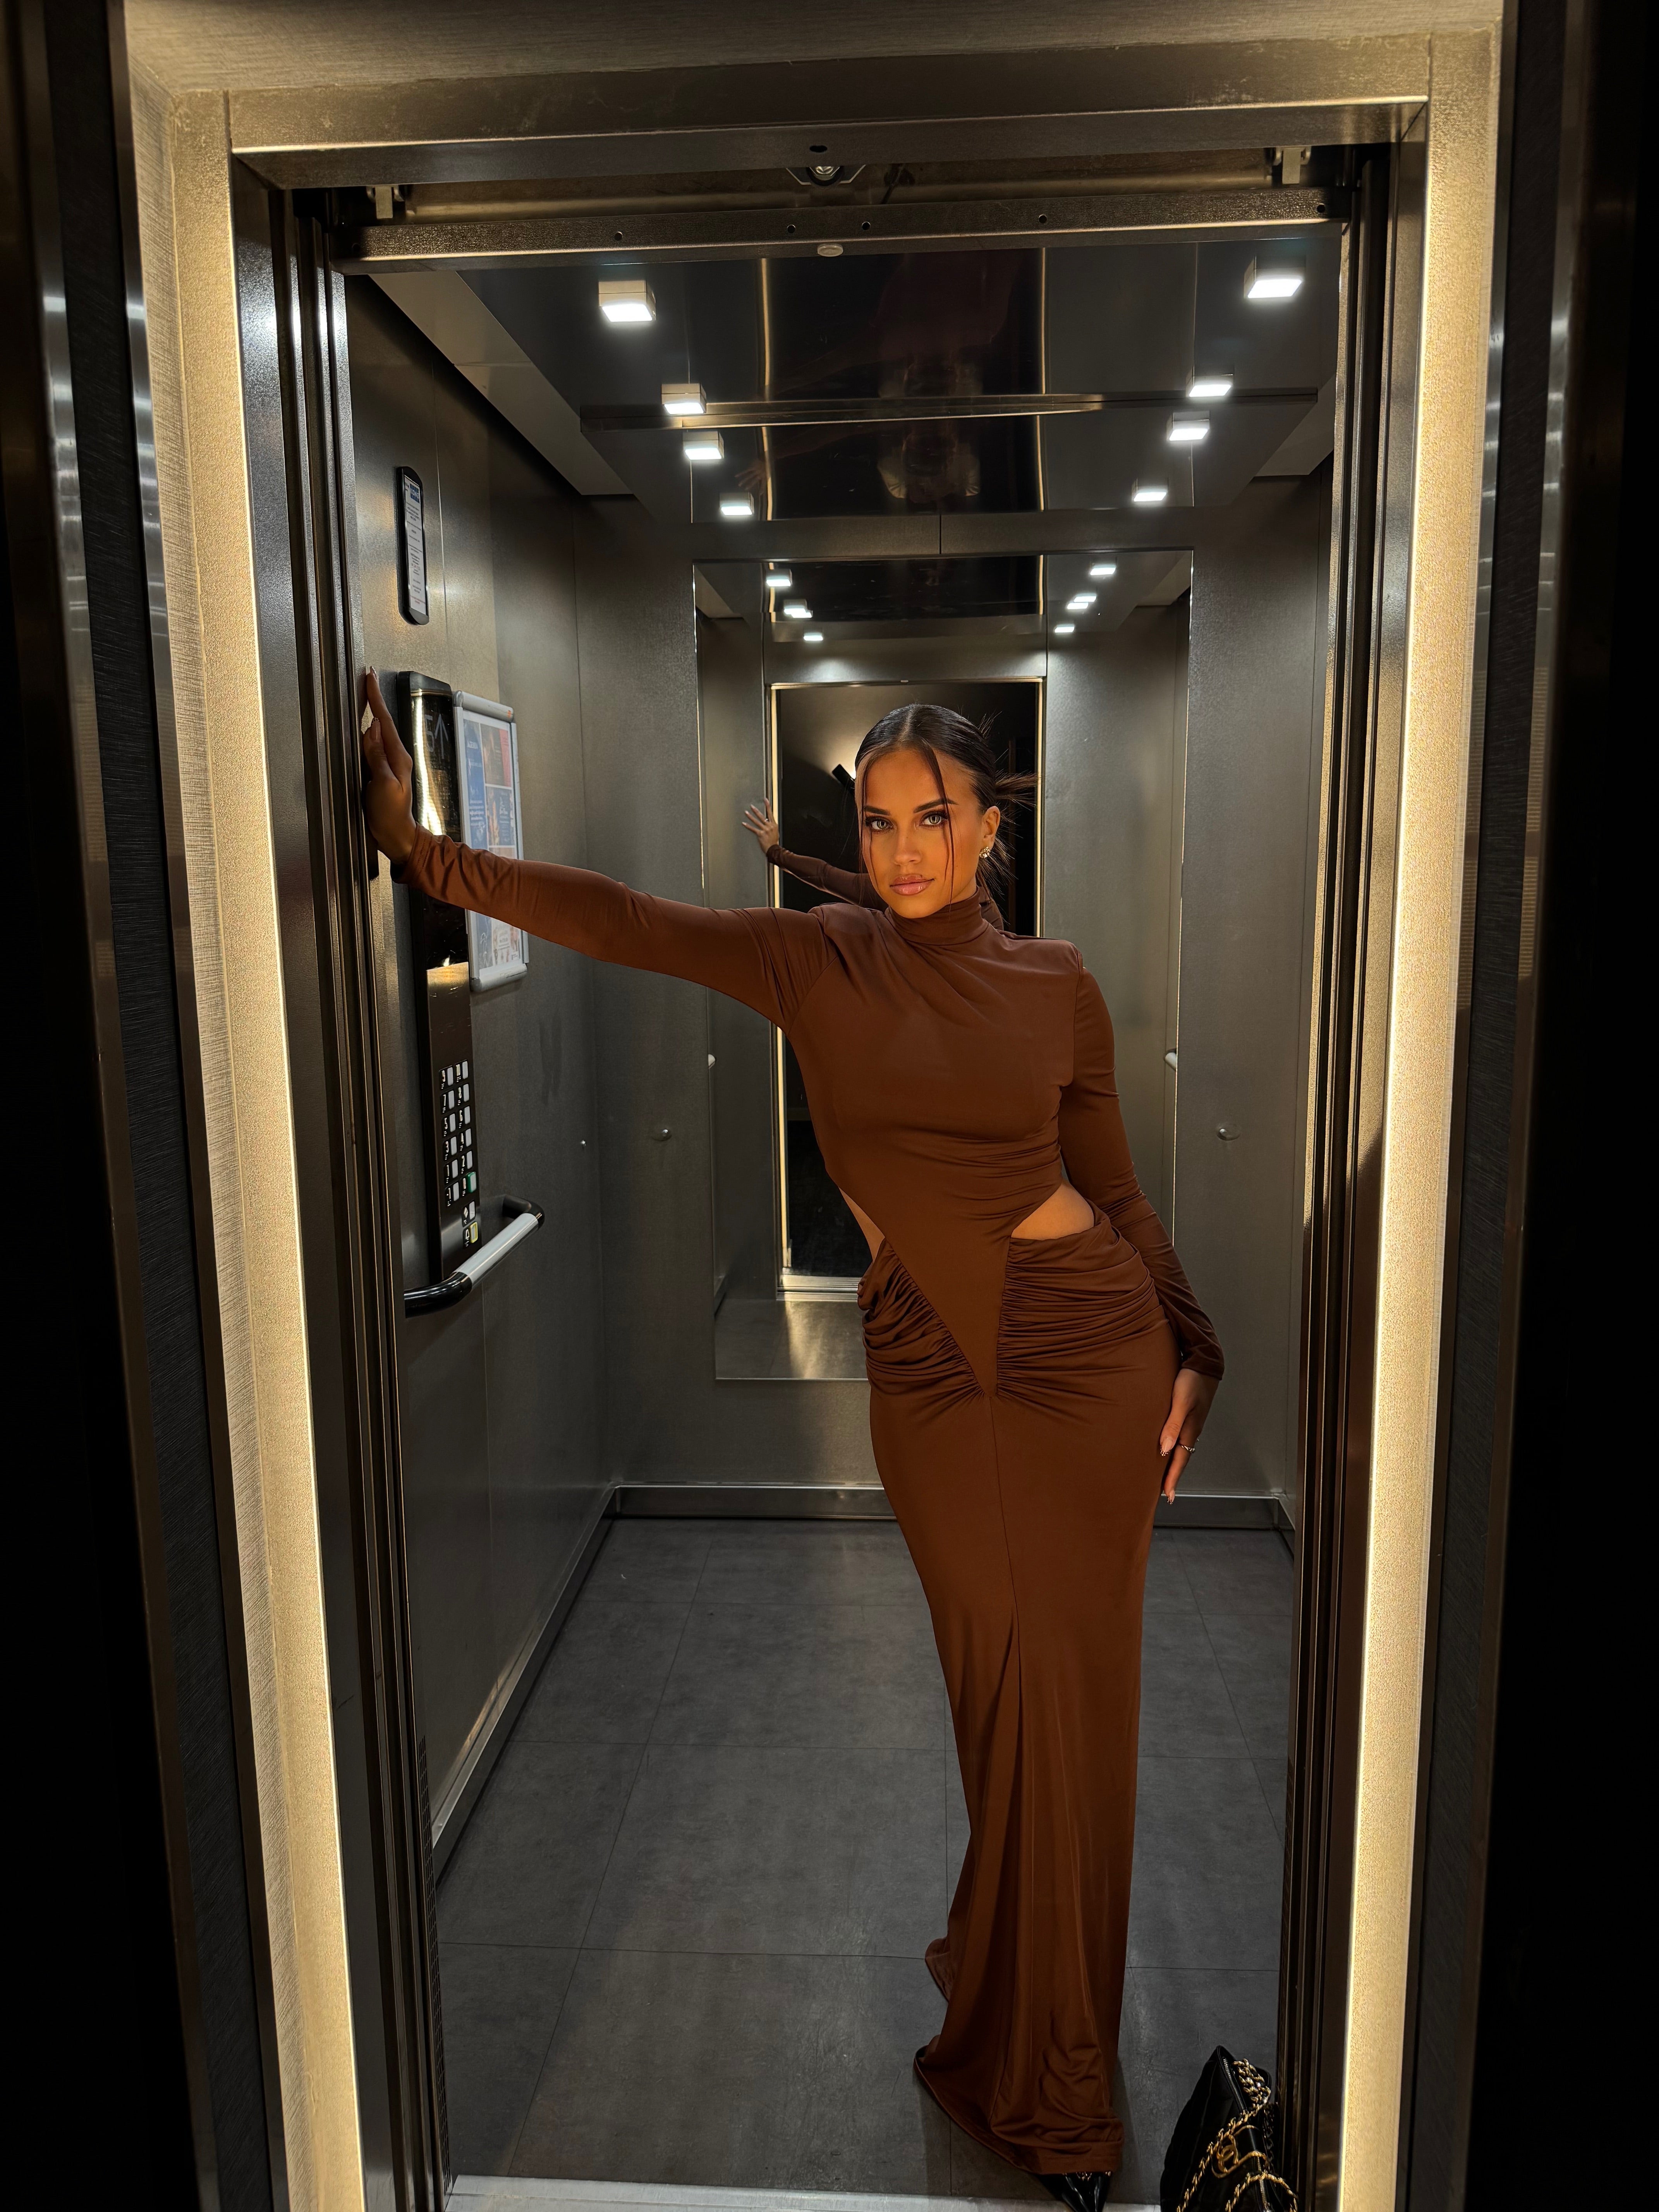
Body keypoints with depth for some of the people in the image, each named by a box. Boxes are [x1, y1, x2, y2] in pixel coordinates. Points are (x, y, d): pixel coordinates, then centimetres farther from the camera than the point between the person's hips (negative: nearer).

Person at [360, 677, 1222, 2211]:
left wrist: (1192, 1351, 7)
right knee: (1016, 1697, 6)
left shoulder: (1056, 985, 3)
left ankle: (1028, 2032, 36)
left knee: (1084, 1692, 9)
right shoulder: (817, 960, 0)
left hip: (1096, 1344, 2)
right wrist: (423, 849, -19)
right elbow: (618, 920, -10)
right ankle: (1043, 2084, 30)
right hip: (935, 1371, -1)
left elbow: (1116, 1187, 9)